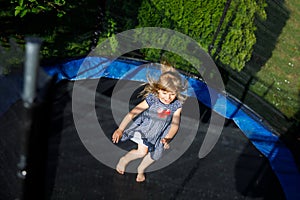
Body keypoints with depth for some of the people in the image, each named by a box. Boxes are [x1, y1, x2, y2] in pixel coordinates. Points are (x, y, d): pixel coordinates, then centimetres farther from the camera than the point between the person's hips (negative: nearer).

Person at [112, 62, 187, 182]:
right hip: (144, 128, -4)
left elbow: (175, 125, -21)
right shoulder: (152, 99, -28)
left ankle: (141, 169, 43)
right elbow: (132, 113, -25)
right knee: (142, 152, -18)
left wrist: (168, 138, -39)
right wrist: (120, 129, -25)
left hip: (159, 134, 4)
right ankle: (124, 160, 14)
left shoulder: (177, 105, -21)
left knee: (155, 155, 12)